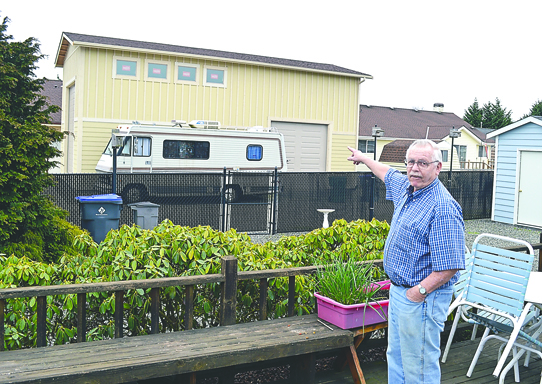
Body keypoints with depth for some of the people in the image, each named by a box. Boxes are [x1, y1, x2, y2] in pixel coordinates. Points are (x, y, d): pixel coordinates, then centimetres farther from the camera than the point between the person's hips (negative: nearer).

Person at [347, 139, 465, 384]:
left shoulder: (443, 208, -24)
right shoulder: (407, 188, 5)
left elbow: (451, 265, -26)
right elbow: (387, 173, 29)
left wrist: (420, 291, -22)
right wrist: (363, 158, 42)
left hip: (422, 299, -9)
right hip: (398, 291, 10)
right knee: (396, 356, 23)